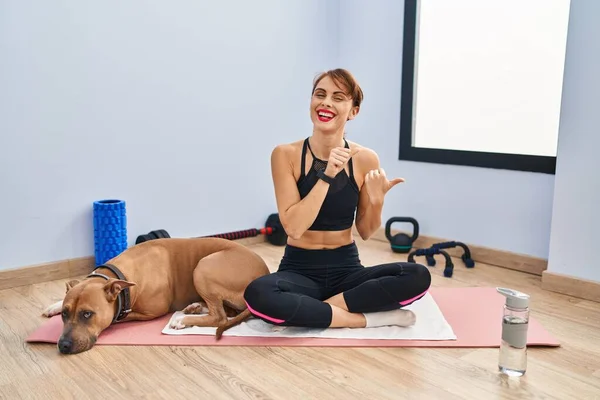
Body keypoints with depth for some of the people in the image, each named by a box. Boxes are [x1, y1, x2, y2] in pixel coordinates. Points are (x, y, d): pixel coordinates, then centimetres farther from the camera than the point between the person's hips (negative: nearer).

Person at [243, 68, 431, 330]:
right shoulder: (286, 154, -9)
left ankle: (309, 310, -16)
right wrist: (327, 176, -22)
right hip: (299, 270, -2)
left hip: (347, 270, 2)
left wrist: (376, 201, -17)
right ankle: (366, 318, -18)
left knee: (418, 277, -24)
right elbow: (293, 228, -17)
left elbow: (365, 232, 4)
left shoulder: (365, 159, -4)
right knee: (257, 294, -35)